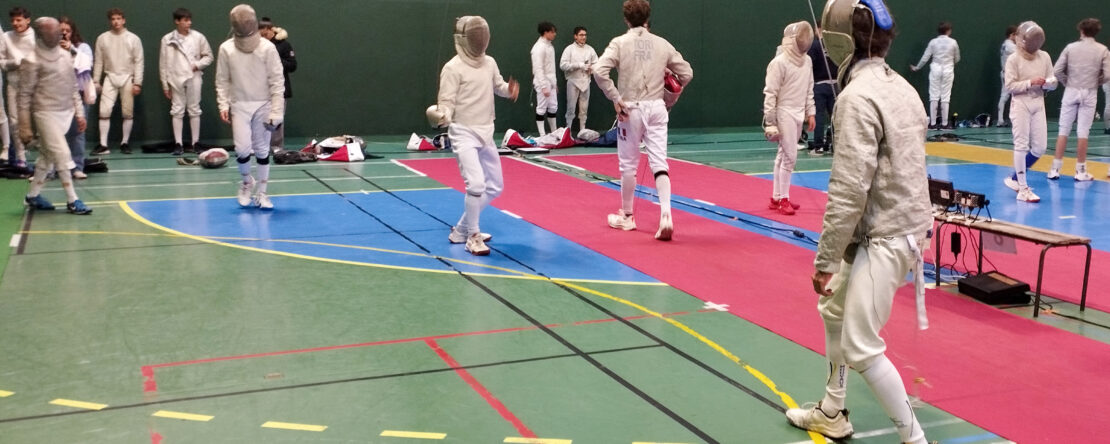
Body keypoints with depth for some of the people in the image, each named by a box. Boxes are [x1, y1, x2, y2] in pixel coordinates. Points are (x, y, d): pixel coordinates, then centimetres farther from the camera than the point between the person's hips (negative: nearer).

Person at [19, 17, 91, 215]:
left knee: (47, 157, 15)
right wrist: (24, 127, -9)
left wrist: (79, 113, 12)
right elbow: (24, 95, -9)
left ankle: (33, 195, 27)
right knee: (63, 156, -10)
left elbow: (73, 87, 16)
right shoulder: (32, 60, -12)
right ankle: (72, 201, -3)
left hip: (65, 113, 7)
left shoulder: (65, 55, 8)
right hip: (46, 114, -7)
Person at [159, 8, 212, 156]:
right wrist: (165, 85, 3)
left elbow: (208, 56, 11)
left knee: (194, 110, 5)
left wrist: (199, 64, -9)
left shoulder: (198, 37, 1)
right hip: (176, 79, 0)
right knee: (177, 111, 2)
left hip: (193, 78, 1)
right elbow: (163, 64, 3)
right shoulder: (167, 39, -1)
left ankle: (194, 143, 12)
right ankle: (178, 144, 4)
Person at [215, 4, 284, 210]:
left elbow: (277, 81, -8)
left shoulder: (267, 48, -10)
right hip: (239, 105, 1)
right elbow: (222, 81, 5)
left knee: (262, 150, 5)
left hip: (263, 105, 0)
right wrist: (223, 105, -6)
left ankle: (261, 193, 17)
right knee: (243, 149, -10)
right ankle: (247, 182, 19)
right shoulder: (226, 49, -3)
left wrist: (276, 112, -12)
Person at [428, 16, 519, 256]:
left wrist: (509, 89, -1)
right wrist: (441, 116, -38)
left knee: (494, 186, 13)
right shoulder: (453, 68, -14)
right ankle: (473, 237, -3)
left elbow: (498, 86, 22)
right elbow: (447, 102, -15)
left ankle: (461, 230, 26)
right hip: (463, 134, -8)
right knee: (476, 184, -22)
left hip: (485, 134, 8)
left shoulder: (489, 63, 5)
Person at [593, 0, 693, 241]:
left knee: (628, 164, 12)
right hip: (656, 108, 2)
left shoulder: (620, 43, -6)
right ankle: (666, 215, -17)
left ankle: (627, 216, 25)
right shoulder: (662, 43, 4)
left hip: (630, 109, -2)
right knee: (659, 163, 0)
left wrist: (616, 98, -12)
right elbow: (687, 73, 9)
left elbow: (599, 70, -19)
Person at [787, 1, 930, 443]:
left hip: (882, 238, -10)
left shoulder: (858, 97, -20)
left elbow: (848, 191, -24)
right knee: (834, 312, 24)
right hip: (902, 226, 10)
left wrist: (824, 259, -16)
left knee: (860, 349, -4)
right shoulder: (901, 88, 9)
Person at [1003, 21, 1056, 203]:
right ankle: (1023, 189, -1)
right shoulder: (1014, 59, -8)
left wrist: (1046, 83, -14)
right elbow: (1010, 86, -10)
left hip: (1038, 104, 5)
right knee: (1021, 146, -5)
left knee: (1039, 148, 4)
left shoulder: (1044, 57, 5)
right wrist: (1030, 83, -21)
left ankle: (1015, 178, 23)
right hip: (1020, 104, -5)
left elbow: (1053, 83, 8)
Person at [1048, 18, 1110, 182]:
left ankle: (1055, 169, 3)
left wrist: (1066, 82, 10)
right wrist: (1095, 81, 11)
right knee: (1083, 132, 3)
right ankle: (1080, 171, 7)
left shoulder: (1070, 47, -2)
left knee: (1063, 130, 5)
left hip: (1071, 92, 1)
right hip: (1089, 94, -1)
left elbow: (1056, 71, -6)